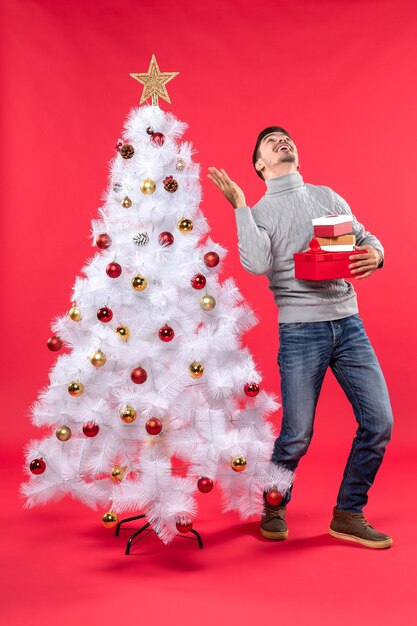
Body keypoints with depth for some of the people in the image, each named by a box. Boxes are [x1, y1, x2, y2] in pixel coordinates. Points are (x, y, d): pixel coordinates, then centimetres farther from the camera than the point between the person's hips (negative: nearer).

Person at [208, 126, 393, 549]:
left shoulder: (328, 196, 15)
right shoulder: (259, 212, 4)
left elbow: (364, 237, 16)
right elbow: (257, 264, -15)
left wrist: (375, 254, -7)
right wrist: (239, 205, -12)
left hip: (349, 324, 4)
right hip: (301, 330, -4)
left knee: (379, 422, 0)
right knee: (297, 435, -1)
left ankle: (348, 515, 18)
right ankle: (274, 508, 27)